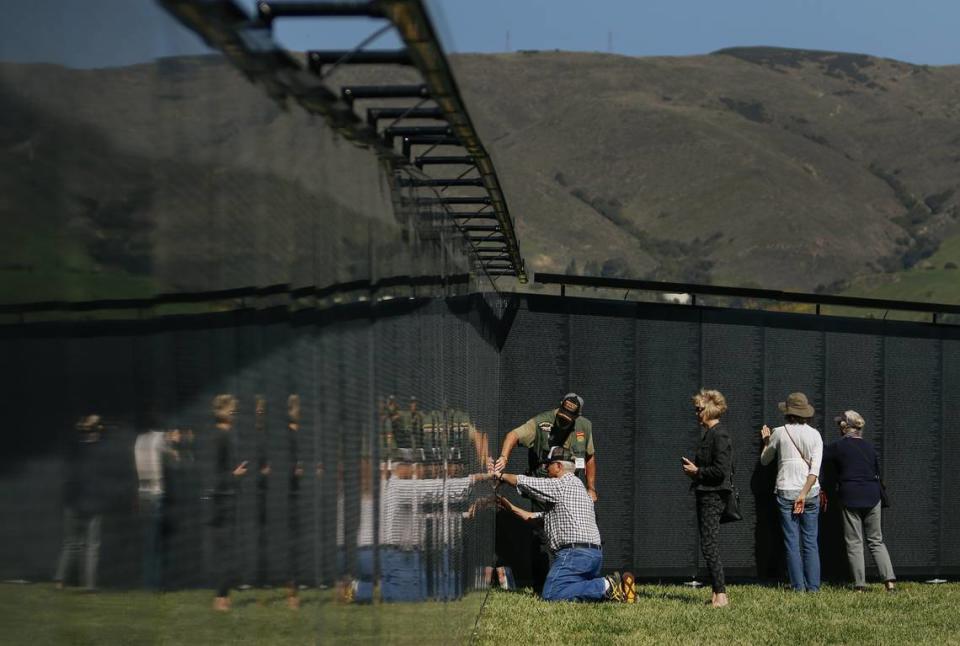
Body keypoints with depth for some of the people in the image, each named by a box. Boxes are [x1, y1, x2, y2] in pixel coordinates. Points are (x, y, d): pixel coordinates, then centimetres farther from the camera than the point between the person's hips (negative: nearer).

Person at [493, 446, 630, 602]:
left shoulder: (561, 485, -4)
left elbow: (523, 482, -4)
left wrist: (500, 475, 14)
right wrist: (510, 507, 29)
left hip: (575, 553, -10)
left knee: (551, 594, -16)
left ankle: (606, 586, -21)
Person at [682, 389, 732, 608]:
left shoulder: (719, 436, -15)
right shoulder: (708, 434, 16)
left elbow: (721, 471, -22)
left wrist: (697, 471, -12)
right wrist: (693, 469, 9)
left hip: (713, 495, -11)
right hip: (706, 494, 11)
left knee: (709, 546, -11)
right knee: (710, 546, 12)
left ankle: (720, 594, -9)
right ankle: (718, 592, 16)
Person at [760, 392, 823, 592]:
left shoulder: (780, 433, -1)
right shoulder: (815, 434, 4)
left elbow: (764, 460, 13)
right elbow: (815, 469, -6)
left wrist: (766, 442, 30)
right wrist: (804, 493, -8)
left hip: (786, 492, -2)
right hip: (811, 492, 2)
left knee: (792, 542, 1)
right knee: (810, 542, 6)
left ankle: (798, 586, -1)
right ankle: (813, 586, 2)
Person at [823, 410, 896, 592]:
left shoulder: (839, 446, -5)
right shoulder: (869, 447, 9)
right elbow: (877, 473, 15)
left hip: (850, 498, -4)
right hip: (872, 496, 4)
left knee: (854, 543, 2)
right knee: (876, 541, 10)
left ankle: (860, 584, -1)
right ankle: (889, 579, -2)